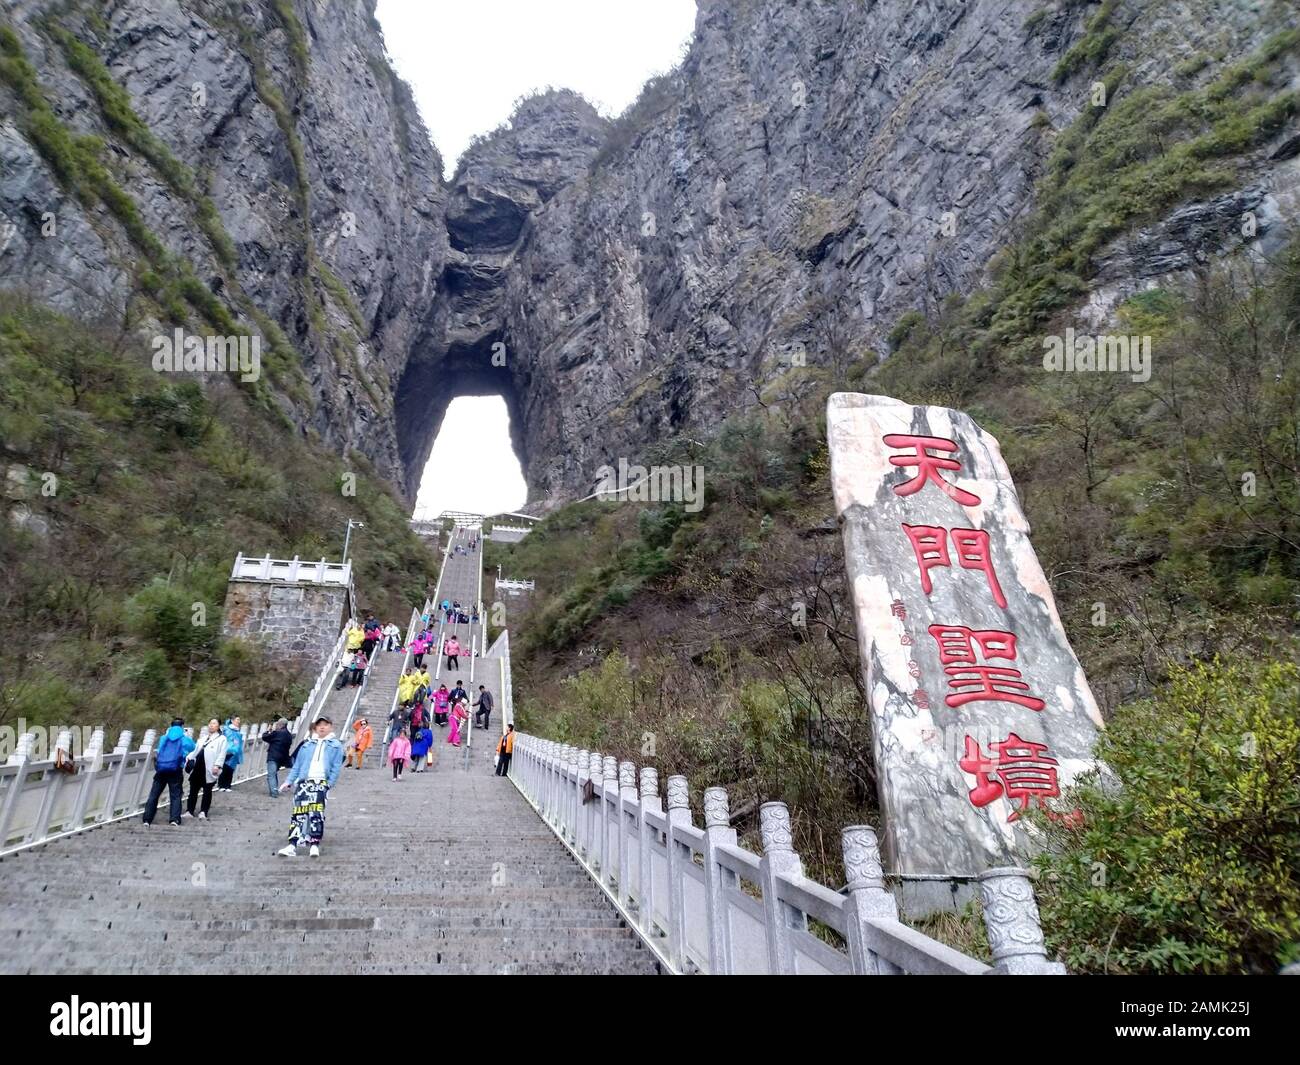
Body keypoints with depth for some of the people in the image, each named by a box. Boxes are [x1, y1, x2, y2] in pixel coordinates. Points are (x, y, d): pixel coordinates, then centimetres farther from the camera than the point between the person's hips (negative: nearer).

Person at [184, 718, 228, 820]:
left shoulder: (221, 738, -1)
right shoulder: (203, 737, 22)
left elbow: (221, 754, -9)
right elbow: (195, 750, 22)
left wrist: (217, 765, -18)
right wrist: (189, 758, 7)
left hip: (209, 769, -6)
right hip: (197, 766, 6)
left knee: (207, 791, 3)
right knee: (193, 789, 8)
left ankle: (203, 812, 8)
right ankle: (189, 811, 15)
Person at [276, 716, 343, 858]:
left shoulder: (335, 745, 10)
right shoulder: (307, 745, 20)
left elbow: (336, 767, 3)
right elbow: (297, 765, 17)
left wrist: (329, 783, -9)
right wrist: (289, 781, 6)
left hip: (321, 783, -3)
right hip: (304, 782, 3)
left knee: (316, 814, -11)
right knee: (299, 814, -5)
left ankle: (315, 845, -4)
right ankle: (292, 846, -6)